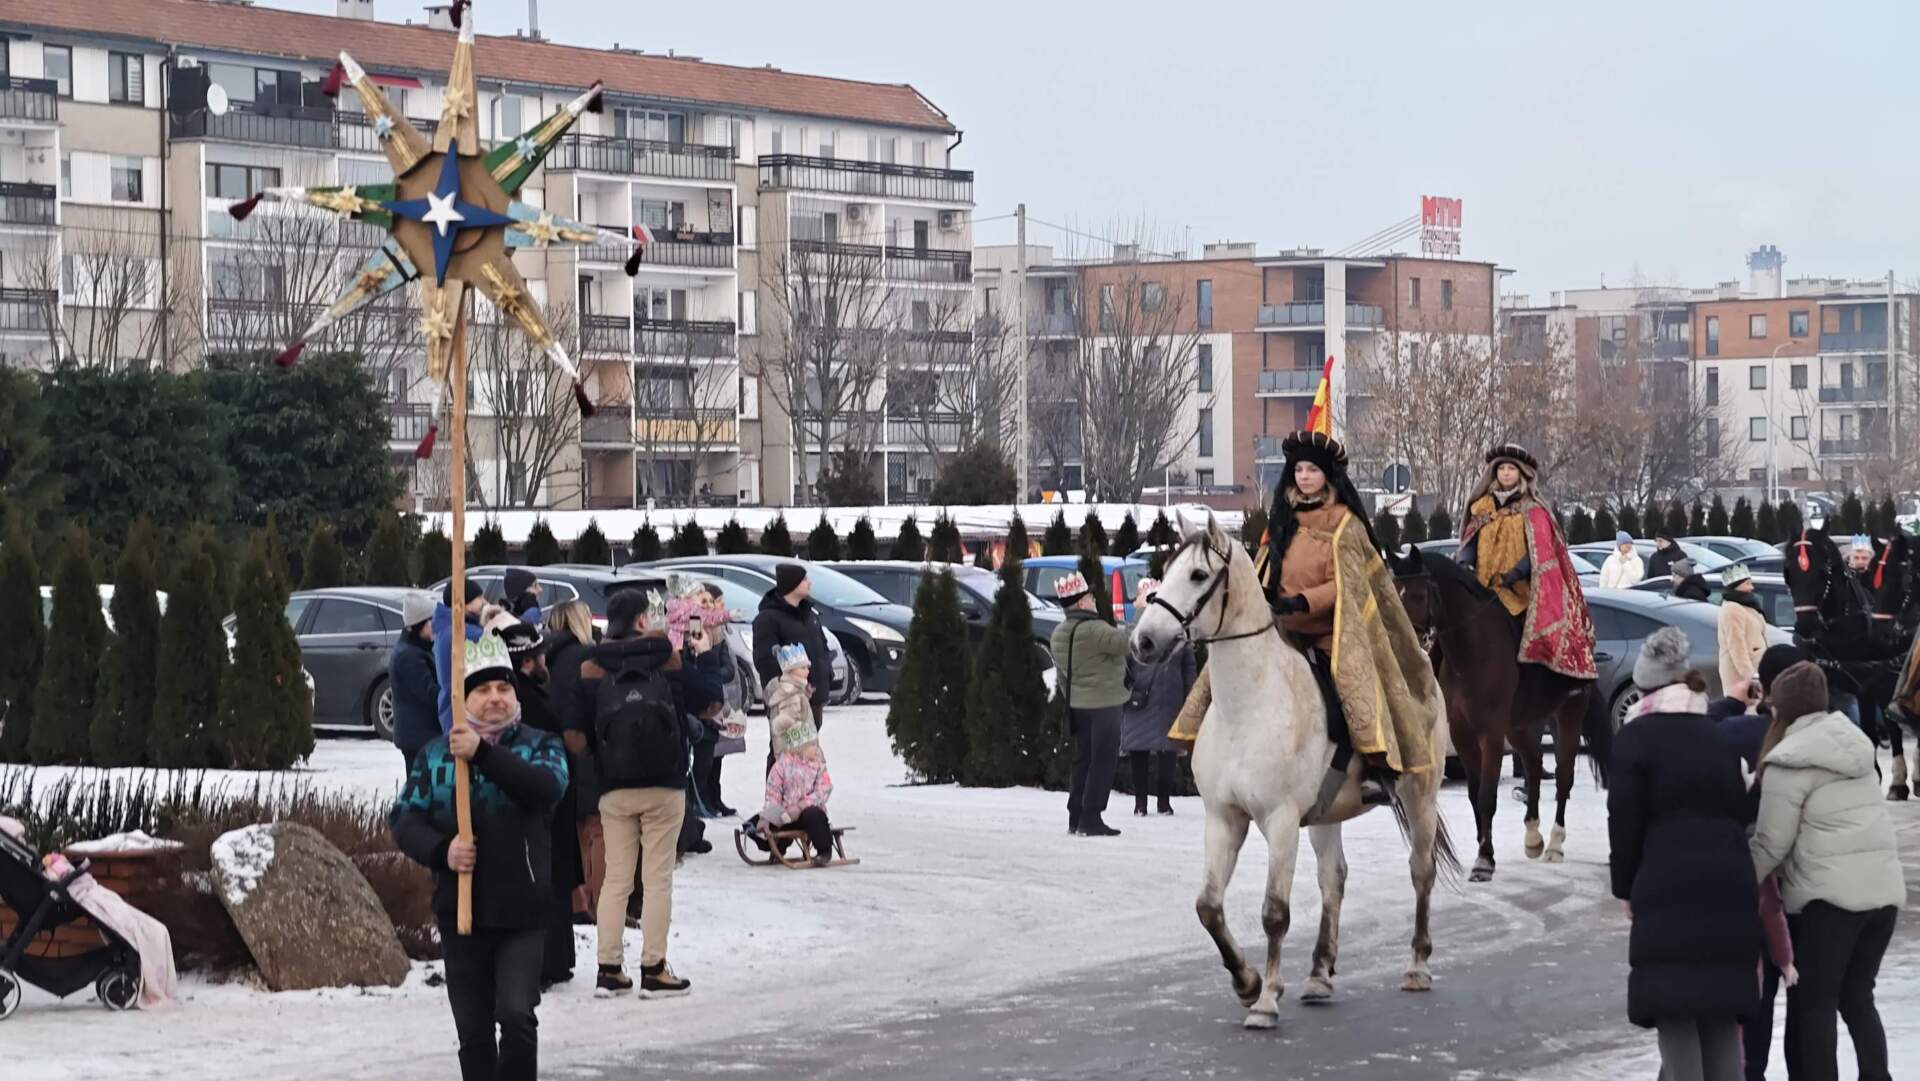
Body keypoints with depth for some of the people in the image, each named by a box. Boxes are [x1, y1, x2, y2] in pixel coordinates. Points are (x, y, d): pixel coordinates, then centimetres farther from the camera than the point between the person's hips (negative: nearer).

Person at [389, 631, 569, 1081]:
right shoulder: (435, 754, 7)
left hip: (523, 912, -2)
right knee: (474, 1031, 8)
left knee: (516, 1015, -15)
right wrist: (442, 850, -17)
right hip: (460, 910, 2)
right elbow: (405, 819, 3)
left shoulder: (539, 746, 2)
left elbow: (547, 787, -20)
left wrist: (482, 754, -29)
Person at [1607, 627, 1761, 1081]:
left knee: (1675, 1014, -4)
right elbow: (1739, 813, 15)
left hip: (1669, 892, -5)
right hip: (1730, 890, 5)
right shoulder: (1719, 737, 16)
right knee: (1721, 1016, 10)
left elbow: (1624, 822, -4)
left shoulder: (1636, 738, -1)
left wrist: (1626, 888, 7)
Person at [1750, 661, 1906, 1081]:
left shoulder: (1789, 763, -8)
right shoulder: (1855, 743, 14)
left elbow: (1771, 842, -9)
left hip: (1829, 894, -7)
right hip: (1884, 888, 7)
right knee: (1857, 996, 15)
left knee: (1812, 1003, 3)